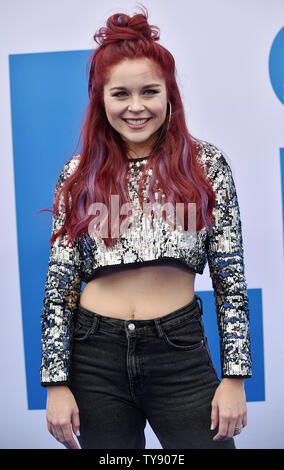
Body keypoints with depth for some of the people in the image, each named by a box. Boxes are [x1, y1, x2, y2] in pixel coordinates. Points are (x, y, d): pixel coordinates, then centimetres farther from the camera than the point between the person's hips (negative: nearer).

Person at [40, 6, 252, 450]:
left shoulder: (207, 163, -1)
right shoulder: (78, 175, 2)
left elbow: (231, 276, -1)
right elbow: (60, 284, 2)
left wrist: (235, 375, -4)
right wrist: (56, 383, -1)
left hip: (181, 353, -1)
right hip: (95, 358, 1)